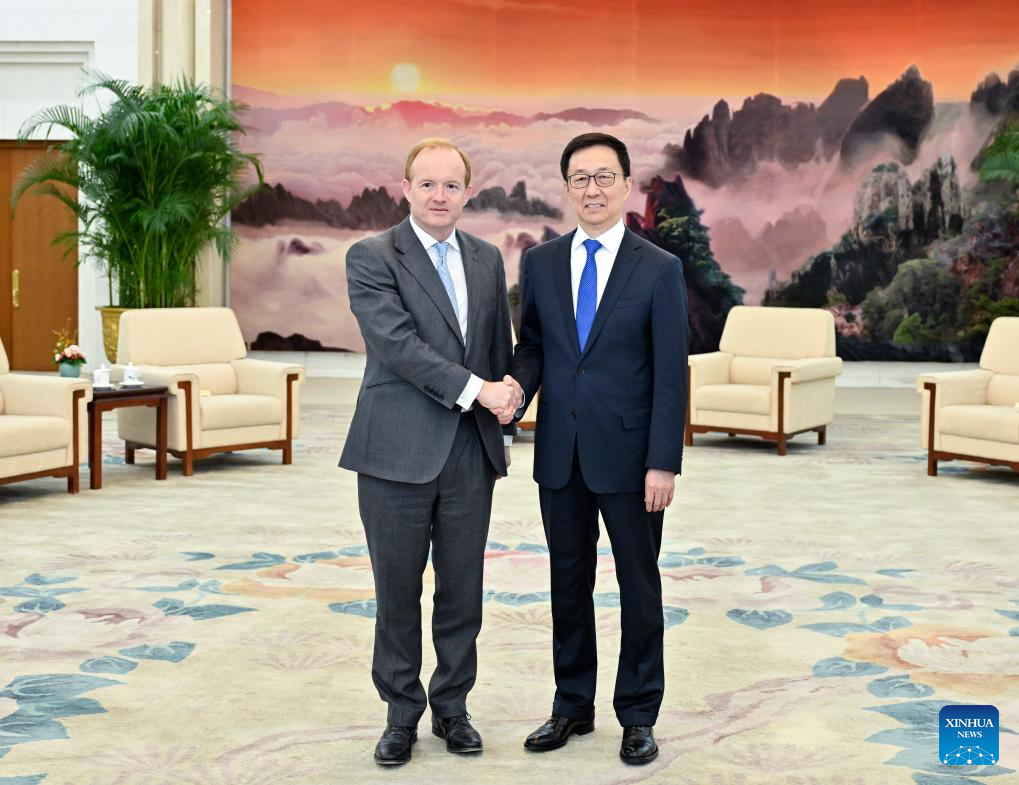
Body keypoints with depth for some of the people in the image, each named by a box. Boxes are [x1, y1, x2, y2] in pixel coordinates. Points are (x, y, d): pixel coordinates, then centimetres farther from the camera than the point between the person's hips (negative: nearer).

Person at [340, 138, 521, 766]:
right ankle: (402, 713, 22)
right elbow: (397, 343, -17)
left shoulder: (487, 259, 11)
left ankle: (452, 707, 26)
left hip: (471, 453, 4)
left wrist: (503, 427, 15)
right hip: (399, 452, -4)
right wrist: (477, 390, -20)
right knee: (398, 592, 7)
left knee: (463, 590, 10)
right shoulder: (371, 258, -5)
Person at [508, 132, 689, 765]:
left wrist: (664, 463, -13)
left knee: (639, 587, 7)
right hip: (560, 452, 3)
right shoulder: (541, 262, 5)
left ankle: (638, 715, 22)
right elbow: (532, 346, 11)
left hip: (627, 454, -3)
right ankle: (573, 706, 28)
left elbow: (671, 374, -7)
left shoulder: (660, 270, -5)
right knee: (569, 583, 13)